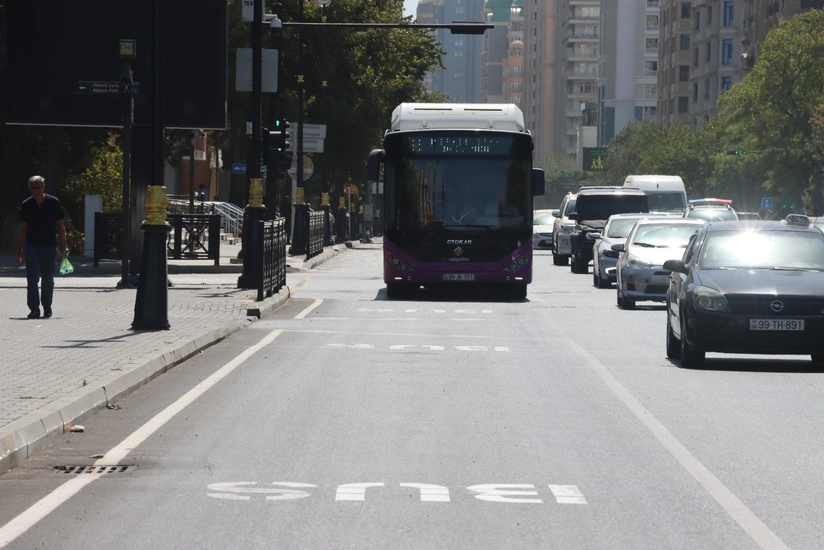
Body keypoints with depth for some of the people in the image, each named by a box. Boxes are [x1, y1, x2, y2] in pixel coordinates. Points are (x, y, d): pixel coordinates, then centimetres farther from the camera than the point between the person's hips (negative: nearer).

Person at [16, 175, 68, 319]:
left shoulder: (53, 202, -4)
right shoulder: (27, 205, 1)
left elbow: (60, 225, 1)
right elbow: (23, 227, 8)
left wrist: (63, 246, -4)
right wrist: (20, 248, 8)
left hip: (49, 246, 0)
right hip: (31, 245, 1)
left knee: (48, 279, 8)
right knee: (32, 278, -9)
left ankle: (47, 307, 24)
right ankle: (34, 309, -10)